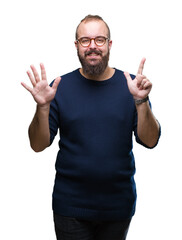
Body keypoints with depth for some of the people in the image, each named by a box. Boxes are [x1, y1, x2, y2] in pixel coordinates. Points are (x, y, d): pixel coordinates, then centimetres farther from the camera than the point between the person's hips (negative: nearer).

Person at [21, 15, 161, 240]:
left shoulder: (130, 84, -3)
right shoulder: (61, 86, -4)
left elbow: (150, 141, -8)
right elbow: (38, 145, -7)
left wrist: (141, 101, -23)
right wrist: (43, 106, -23)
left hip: (119, 203, 2)